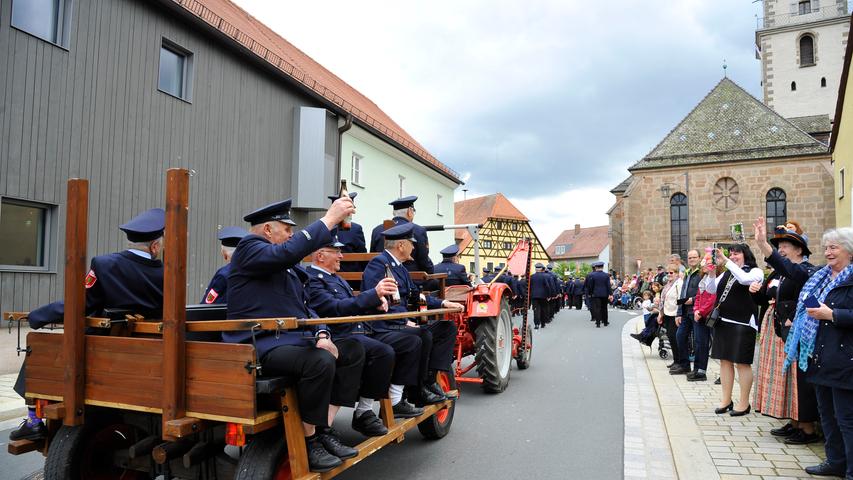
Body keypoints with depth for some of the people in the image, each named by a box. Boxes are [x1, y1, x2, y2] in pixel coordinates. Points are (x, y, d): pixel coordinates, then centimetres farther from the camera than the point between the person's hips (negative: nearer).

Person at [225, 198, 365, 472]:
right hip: (261, 347, -10)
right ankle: (308, 442, -12)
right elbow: (288, 252, -27)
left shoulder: (286, 265, 22)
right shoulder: (249, 249, -6)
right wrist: (329, 219, -24)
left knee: (353, 351, 5)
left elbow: (302, 305, 20)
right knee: (321, 362, -32)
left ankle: (325, 431, 4)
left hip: (294, 339, 10)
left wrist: (321, 334, 2)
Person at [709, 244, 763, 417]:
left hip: (743, 323, -6)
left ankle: (744, 403, 12)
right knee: (725, 361, 10)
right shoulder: (727, 273, 13)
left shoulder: (755, 271, -2)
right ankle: (726, 400, 19)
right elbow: (711, 289, 9)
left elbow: (744, 279, -23)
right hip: (723, 321, 6)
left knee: (742, 363, 0)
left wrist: (726, 261, -20)